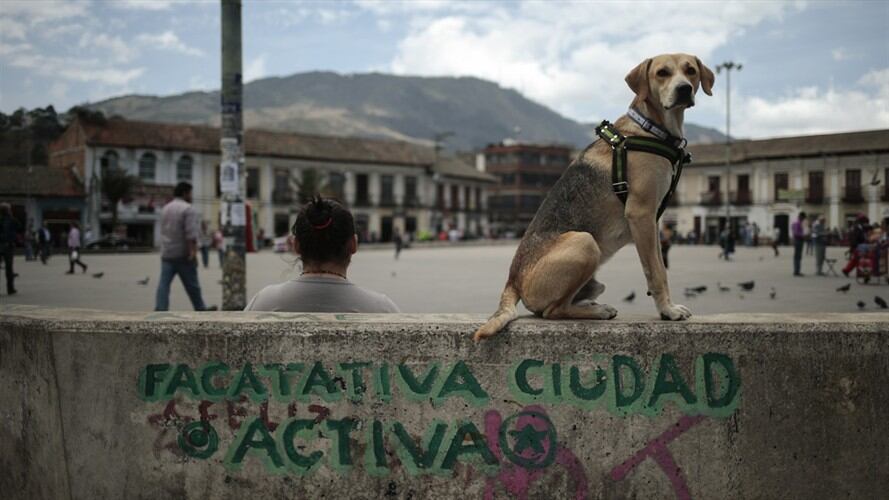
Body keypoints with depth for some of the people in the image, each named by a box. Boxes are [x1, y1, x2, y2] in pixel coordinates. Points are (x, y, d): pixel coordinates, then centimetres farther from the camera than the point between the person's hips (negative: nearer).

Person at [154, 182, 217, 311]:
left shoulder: (165, 209, 15)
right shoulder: (188, 209, -10)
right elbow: (191, 233, -20)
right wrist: (193, 251, -23)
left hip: (166, 254, 6)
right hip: (182, 255, -6)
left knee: (164, 284, -2)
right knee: (192, 285, 6)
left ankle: (160, 309, -12)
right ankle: (201, 309, 19)